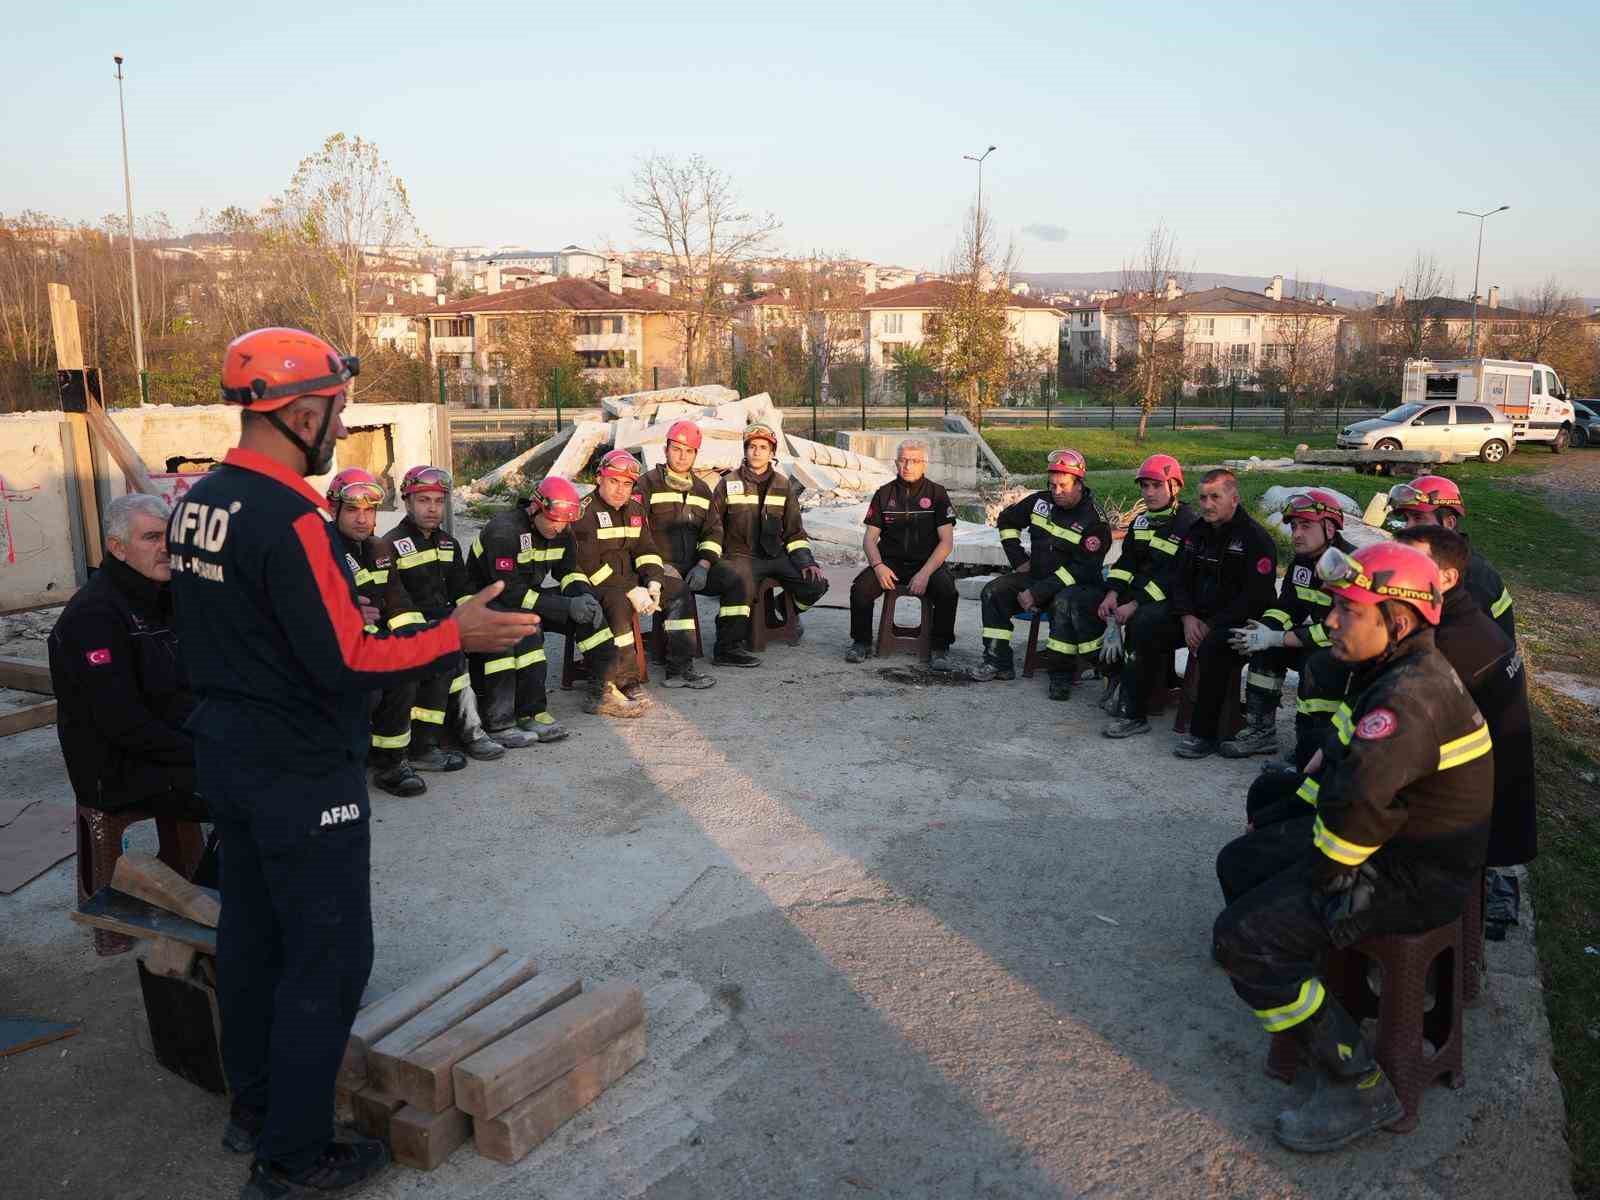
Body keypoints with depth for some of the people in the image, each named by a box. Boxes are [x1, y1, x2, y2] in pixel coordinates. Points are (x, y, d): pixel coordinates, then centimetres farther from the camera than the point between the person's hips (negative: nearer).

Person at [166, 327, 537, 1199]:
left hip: (226, 757, 9)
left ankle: (253, 1107, 38)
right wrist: (454, 636, -19)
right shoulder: (290, 520, -24)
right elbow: (345, 663, -25)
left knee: (250, 936, 21)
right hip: (300, 775, -9)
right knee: (325, 960, 4)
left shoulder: (197, 503, 5)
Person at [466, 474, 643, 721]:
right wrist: (567, 606, -32)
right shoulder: (503, 531, -26)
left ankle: (600, 692, 0)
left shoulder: (561, 530, -2)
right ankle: (532, 713, -32)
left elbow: (568, 570, 8)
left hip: (530, 596, 8)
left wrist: (583, 596, -16)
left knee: (589, 608, -6)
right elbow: (510, 593, -30)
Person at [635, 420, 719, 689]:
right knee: (679, 592, -35)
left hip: (691, 567, 6)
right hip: (658, 566, -6)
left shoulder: (701, 489, 20)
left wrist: (703, 565, -4)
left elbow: (713, 531, 15)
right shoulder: (648, 483, 2)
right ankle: (680, 669, -36)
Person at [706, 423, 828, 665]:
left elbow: (795, 531, 15)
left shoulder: (783, 485, 12)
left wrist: (806, 562, 1)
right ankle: (728, 648, -29)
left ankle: (782, 608, 17)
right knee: (741, 582, -38)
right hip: (741, 556, -4)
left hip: (776, 556, 4)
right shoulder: (729, 484, 3)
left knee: (816, 582, -15)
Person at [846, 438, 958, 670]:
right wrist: (878, 566, -14)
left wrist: (925, 573, -18)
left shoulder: (937, 494, 1)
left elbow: (947, 541, -4)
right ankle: (862, 642, -5)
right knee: (860, 588, -26)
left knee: (947, 591, -31)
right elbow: (869, 538, 7)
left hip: (927, 562, -1)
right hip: (890, 562, 2)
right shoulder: (884, 494, 8)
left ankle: (939, 648, -11)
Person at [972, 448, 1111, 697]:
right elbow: (1007, 519, 19)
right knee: (993, 591, -13)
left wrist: (1037, 593, -25)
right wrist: (1018, 560, 10)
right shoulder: (1041, 501, 2)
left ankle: (1061, 673, -27)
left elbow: (1082, 569, -21)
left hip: (1076, 584, -6)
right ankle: (997, 661, -10)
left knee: (1064, 604, -38)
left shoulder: (1094, 521, -15)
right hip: (1036, 575, 6)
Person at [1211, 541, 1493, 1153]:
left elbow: (1358, 797, -41)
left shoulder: (1411, 697, -28)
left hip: (1412, 881, -10)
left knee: (1242, 938, -18)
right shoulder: (1402, 671, 5)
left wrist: (1323, 872, -25)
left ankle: (1359, 1087, -6)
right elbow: (1341, 755, 20)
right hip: (1401, 844, 10)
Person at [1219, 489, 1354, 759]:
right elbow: (1286, 608, 7)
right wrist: (1263, 630, -16)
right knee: (1265, 650, -7)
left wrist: (1275, 638, -28)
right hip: (1319, 641, 8)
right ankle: (1260, 732, -3)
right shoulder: (1302, 561, 4)